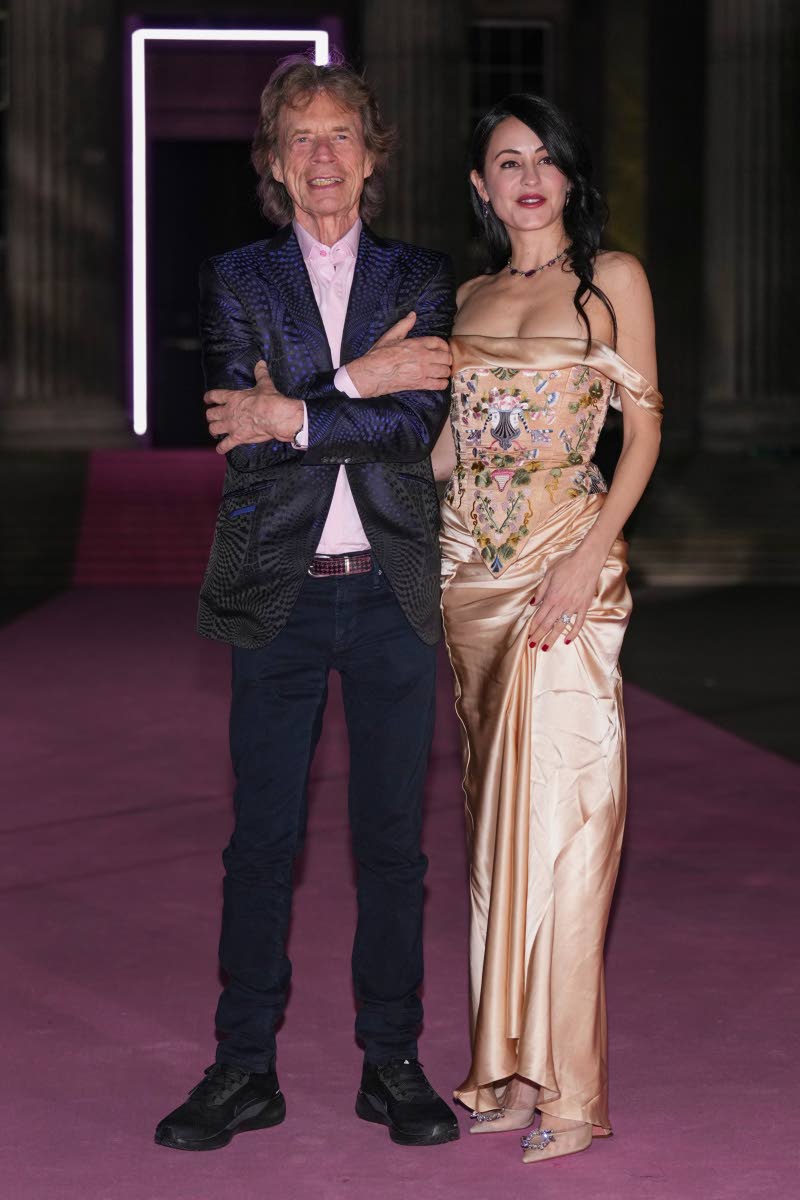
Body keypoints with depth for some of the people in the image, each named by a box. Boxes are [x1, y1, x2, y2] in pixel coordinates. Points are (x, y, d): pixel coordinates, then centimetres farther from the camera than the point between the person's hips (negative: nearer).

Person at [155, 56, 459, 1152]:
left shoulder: (420, 279, 8)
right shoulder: (237, 281, 6)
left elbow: (419, 428, -8)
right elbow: (242, 439, -7)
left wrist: (291, 417, -15)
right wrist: (358, 384, -12)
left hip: (394, 593, 1)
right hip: (279, 596, 0)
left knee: (394, 841, 6)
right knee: (261, 842, 4)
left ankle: (392, 1063, 16)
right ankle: (245, 1069, 13)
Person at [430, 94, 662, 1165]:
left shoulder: (611, 280, 2)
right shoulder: (468, 298, 15)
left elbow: (645, 426, -2)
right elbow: (447, 439, 14)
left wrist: (592, 551, -13)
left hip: (567, 561, -5)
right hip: (471, 565, 5)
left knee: (558, 806, -8)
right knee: (497, 802, 7)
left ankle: (564, 1082, -2)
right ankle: (510, 1065, 13)